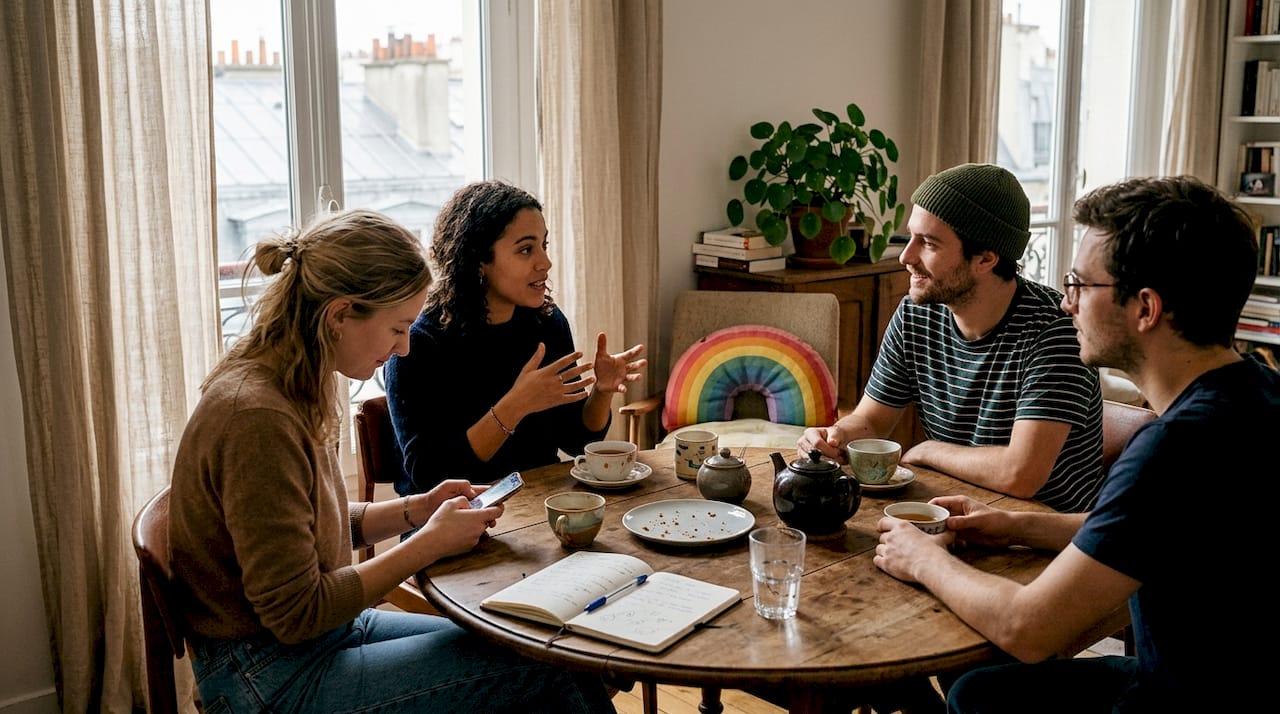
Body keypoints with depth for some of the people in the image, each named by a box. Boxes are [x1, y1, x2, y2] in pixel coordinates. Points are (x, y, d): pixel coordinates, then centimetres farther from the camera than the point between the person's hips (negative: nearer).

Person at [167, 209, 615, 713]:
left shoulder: (295, 387, 4)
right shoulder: (257, 416, -26)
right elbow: (295, 614, -22)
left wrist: (417, 509, 0)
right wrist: (430, 543, -16)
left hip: (329, 626, 9)